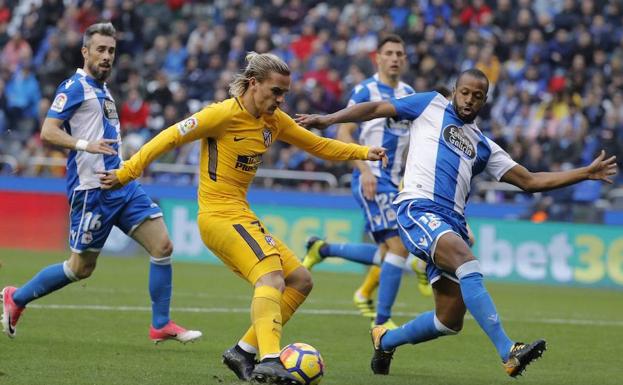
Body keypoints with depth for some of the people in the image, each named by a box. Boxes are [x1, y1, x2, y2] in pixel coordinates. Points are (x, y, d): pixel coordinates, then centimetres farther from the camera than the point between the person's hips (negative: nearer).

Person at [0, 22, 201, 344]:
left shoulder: (102, 89, 18)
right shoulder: (76, 87, -8)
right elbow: (48, 132, -16)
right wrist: (85, 144, -31)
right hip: (92, 189, -8)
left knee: (162, 245, -4)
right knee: (81, 267, 0)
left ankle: (161, 325, 2)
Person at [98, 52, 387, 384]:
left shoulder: (274, 121, 10)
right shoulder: (225, 114, -14)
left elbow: (318, 145, 21)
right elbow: (171, 137, -11)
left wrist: (363, 152, 10)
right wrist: (126, 173, -12)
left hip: (240, 216, 10)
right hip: (219, 215, -9)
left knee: (301, 281, 9)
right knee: (272, 277, -28)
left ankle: (244, 353, 8)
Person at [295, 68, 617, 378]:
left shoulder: (483, 146, 25)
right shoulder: (432, 105, 15)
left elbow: (529, 181, 24)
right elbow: (376, 109, 14)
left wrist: (585, 173, 19)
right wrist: (325, 120, 5)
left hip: (452, 224, 6)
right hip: (418, 208, -6)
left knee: (450, 321, 0)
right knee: (467, 261, -32)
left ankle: (386, 339, 27)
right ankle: (508, 352, -41)